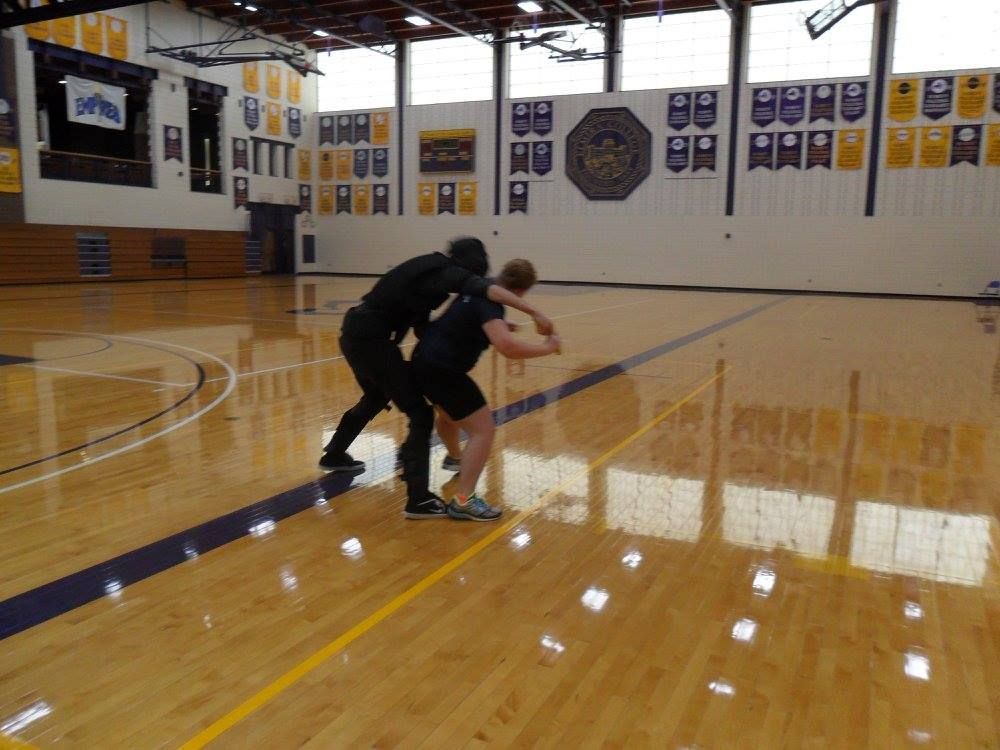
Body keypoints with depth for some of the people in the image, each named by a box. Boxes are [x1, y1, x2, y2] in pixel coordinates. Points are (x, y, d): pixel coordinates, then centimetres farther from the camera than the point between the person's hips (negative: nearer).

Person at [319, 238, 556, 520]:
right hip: (371, 338, -10)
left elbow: (420, 324, 15)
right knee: (420, 414, -6)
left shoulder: (432, 267, 16)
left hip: (356, 332, 10)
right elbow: (487, 289, -29)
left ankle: (334, 455, 53)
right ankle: (419, 499, -7)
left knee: (376, 397, 33)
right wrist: (534, 313, -35)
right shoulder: (448, 272, -9)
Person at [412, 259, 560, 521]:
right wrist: (548, 347, -25)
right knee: (483, 429, -9)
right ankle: (463, 501, -10)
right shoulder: (489, 301, -21)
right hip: (441, 369, -10)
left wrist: (498, 324, 32)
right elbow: (506, 346, -39)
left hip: (426, 360, 10)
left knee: (448, 413, 35)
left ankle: (454, 459, 62)